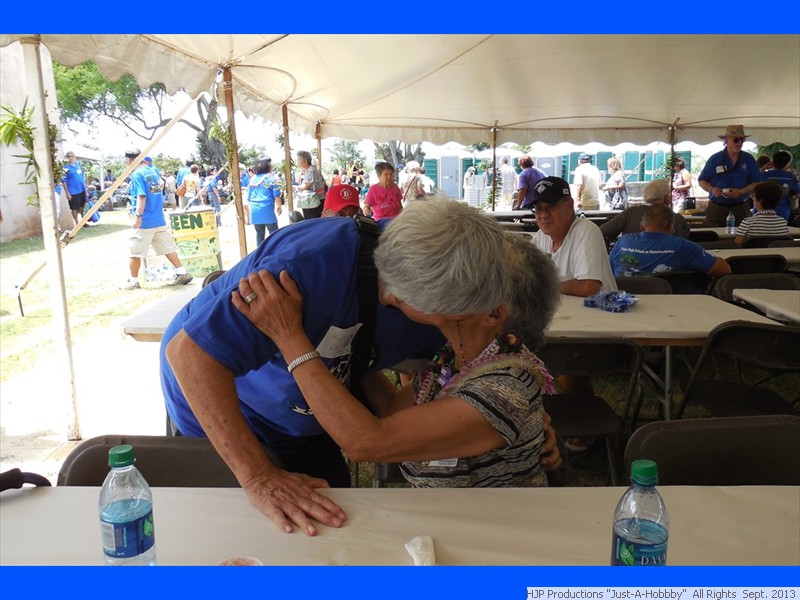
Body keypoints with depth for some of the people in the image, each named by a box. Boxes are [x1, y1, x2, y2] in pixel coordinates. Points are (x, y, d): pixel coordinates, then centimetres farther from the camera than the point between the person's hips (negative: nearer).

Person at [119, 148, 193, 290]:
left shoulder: (136, 174, -11)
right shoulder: (153, 171, 11)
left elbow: (141, 197, -21)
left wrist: (138, 216, -25)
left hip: (144, 221, -7)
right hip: (159, 220, 7)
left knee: (135, 252, 4)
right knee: (167, 248, 11)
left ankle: (133, 281, 12)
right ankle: (182, 273, 7)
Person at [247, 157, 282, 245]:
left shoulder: (252, 179, 11)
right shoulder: (270, 178, -3)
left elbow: (248, 197, 15)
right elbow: (276, 195, -4)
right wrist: (279, 206, 10)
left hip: (255, 211, 5)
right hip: (267, 209, -5)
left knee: (259, 234, 10)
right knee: (273, 233, 0)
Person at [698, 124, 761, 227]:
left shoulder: (749, 159, 6)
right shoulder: (715, 159, 3)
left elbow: (756, 183, 6)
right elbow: (702, 181, 7)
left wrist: (741, 191, -13)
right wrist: (712, 189, -14)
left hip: (741, 209, 1)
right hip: (716, 208, -1)